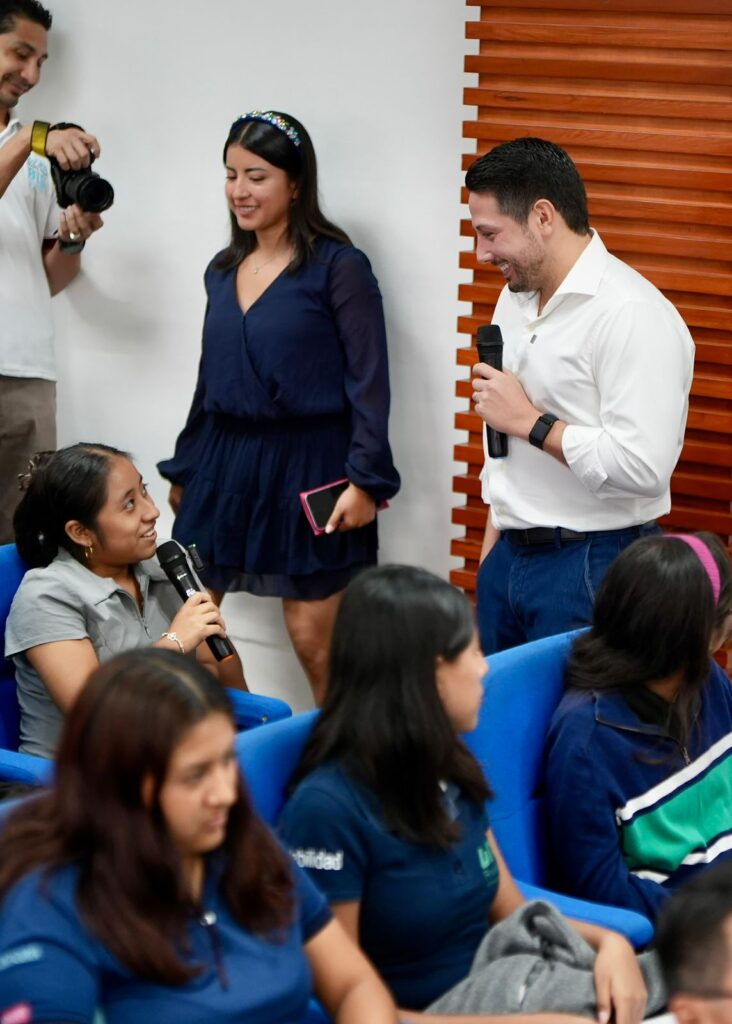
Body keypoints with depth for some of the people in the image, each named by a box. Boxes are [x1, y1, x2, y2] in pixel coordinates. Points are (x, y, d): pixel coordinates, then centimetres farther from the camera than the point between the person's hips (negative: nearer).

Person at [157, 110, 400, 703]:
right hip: (224, 462, 6)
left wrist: (365, 478, -16)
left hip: (308, 464, -6)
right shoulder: (223, 271, 12)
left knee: (314, 639, -3)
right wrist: (184, 470, 21)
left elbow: (369, 380, -10)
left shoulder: (338, 267, -7)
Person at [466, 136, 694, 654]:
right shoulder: (515, 298, 11)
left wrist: (530, 421, -17)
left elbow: (642, 466, -27)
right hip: (509, 556, 8)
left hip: (592, 567, -8)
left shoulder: (634, 316, -18)